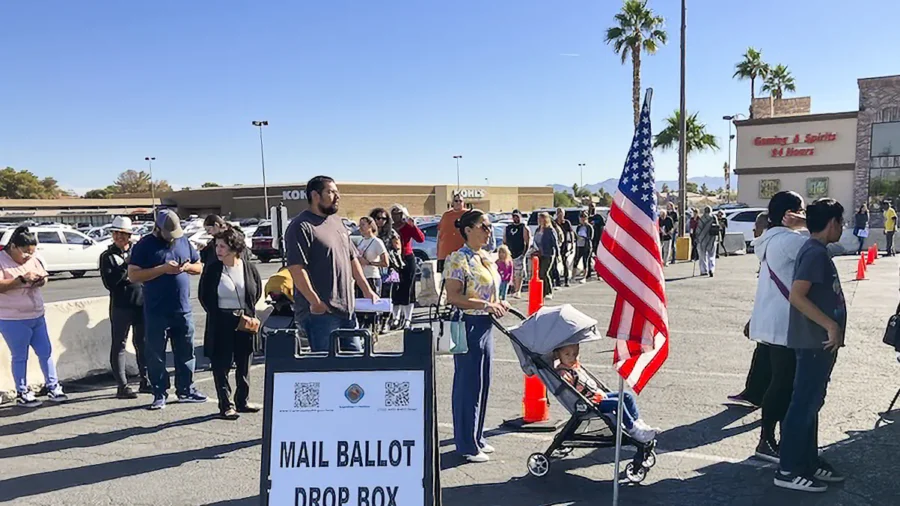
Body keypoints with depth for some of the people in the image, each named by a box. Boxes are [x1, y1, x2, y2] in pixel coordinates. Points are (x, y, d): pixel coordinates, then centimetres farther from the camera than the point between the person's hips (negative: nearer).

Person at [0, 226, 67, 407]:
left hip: (37, 316, 6)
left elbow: (43, 275, 18)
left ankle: (53, 388, 18)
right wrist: (22, 279, -29)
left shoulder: (33, 259, 7)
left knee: (46, 352, 9)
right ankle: (21, 394, 15)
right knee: (20, 357, 4)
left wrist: (41, 280, -5)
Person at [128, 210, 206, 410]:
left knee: (186, 352, 11)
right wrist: (163, 269, -19)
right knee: (156, 354, 3)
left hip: (183, 310, 4)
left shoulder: (184, 241, 10)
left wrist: (188, 267, -6)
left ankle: (185, 389, 22)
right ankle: (159, 394, 14)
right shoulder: (144, 245, -4)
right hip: (156, 312, -4)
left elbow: (199, 266, 17)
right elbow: (133, 275, -11)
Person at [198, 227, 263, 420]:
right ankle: (226, 405, 8)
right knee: (221, 365, 0)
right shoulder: (212, 269, -4)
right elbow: (203, 296, 5)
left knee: (244, 364, 11)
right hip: (221, 323, -2)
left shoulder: (249, 268, -2)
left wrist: (248, 313, 5)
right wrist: (216, 314, 0)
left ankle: (242, 401, 25)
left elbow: (258, 292, 12)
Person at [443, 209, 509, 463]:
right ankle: (467, 444, 12)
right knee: (468, 384, 0)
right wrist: (486, 305, -24)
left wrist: (498, 302, 5)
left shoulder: (486, 258, 13)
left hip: (486, 326, 9)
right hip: (468, 326, -9)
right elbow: (453, 297, -21)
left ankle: (477, 438, 28)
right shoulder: (458, 260, -14)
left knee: (482, 383, 15)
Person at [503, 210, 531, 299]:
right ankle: (515, 289, 23)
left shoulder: (524, 228, -1)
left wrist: (524, 253, -13)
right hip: (510, 254, 5)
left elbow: (527, 242, -5)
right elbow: (504, 242, 18)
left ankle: (518, 291, -11)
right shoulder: (507, 228, 13)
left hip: (520, 254, -5)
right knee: (512, 274, 10)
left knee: (519, 274, -9)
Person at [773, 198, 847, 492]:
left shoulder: (815, 250, 13)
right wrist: (831, 325, -23)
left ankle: (810, 462, 25)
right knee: (804, 404, -4)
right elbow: (797, 295, -24)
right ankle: (788, 470, 2)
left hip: (819, 341, 10)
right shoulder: (816, 252, -16)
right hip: (816, 342, -10)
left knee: (811, 403, 15)